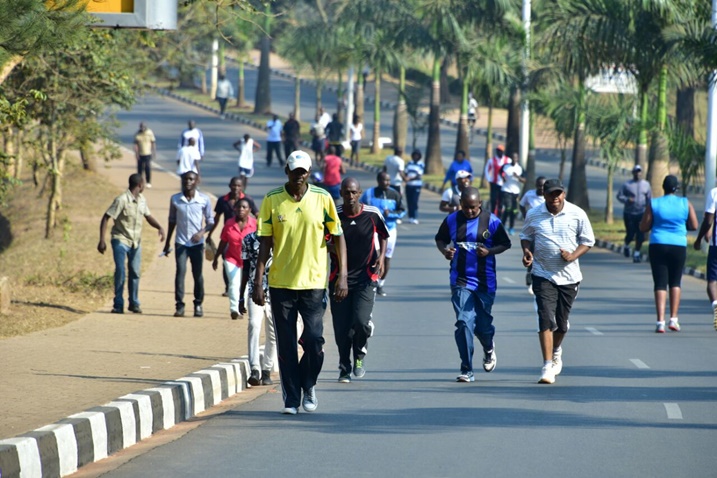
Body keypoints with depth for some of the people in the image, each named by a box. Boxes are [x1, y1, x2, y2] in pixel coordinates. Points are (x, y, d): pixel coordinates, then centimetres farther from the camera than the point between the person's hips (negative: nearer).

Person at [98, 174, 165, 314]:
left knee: (135, 273, 7)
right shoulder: (122, 200, -16)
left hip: (136, 242, 6)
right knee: (120, 272, -12)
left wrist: (159, 227, 0)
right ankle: (118, 305, -4)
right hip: (121, 240, -6)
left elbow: (148, 216, 20)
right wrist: (102, 241, -20)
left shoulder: (141, 200, 6)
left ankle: (134, 303, 19)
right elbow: (105, 219, -15)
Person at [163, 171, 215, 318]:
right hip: (181, 242, 0)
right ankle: (179, 305, -10)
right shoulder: (175, 199, 2)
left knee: (197, 274, 4)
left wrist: (202, 232, -15)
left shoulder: (204, 200, -2)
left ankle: (198, 304, 16)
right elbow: (172, 221, 12)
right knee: (180, 272, -11)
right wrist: (167, 242, 13)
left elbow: (210, 221, 4)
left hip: (197, 243, 0)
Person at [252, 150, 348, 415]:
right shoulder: (272, 200, -1)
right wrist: (258, 282, -4)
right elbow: (265, 243, 2)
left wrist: (342, 276, -3)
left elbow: (338, 236, 5)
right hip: (281, 282, 1)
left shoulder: (322, 198, -1)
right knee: (286, 344, 2)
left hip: (314, 281, -1)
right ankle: (291, 398, 11)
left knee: (314, 339, -9)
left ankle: (309, 386, 17)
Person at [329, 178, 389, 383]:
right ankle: (344, 368, 18)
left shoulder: (373, 215, -3)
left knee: (361, 321, -17)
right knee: (341, 327, 0)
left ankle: (359, 356, 12)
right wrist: (331, 247, -17)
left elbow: (383, 235, 15)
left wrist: (381, 256, 0)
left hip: (365, 277, -1)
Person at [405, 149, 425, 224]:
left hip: (417, 185, -4)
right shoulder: (409, 163, 11)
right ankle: (410, 217, 11)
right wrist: (406, 178, -10)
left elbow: (419, 176, -11)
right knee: (409, 201, 3)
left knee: (414, 201, -10)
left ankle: (415, 218, -9)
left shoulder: (421, 165, -2)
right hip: (409, 185, 5)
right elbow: (406, 173, 13)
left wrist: (410, 178, -24)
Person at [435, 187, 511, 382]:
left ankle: (489, 349, 44)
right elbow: (440, 239, 15)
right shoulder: (452, 220, 1)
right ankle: (466, 370, -8)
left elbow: (505, 244, 4)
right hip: (461, 281, 0)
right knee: (464, 322, -12)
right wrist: (445, 250, -7)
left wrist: (490, 251, -15)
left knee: (483, 324, 8)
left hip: (485, 281, 0)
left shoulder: (492, 221, -2)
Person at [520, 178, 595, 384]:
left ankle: (556, 351, 43)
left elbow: (588, 240, 4)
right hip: (543, 276, -1)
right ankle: (548, 367, -14)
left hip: (569, 275, 1)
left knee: (562, 322, 11)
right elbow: (526, 236, 15)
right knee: (546, 319, -14)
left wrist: (572, 256, -13)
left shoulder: (577, 214, -4)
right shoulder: (534, 215, -1)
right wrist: (527, 251, -6)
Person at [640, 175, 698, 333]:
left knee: (660, 283, 1)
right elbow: (694, 226, 1)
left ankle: (660, 321, -10)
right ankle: (673, 319, 11)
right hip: (679, 246, 1)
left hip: (658, 246, -1)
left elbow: (643, 227, -1)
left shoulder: (653, 204, -2)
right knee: (675, 282, 17)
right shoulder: (686, 204, 0)